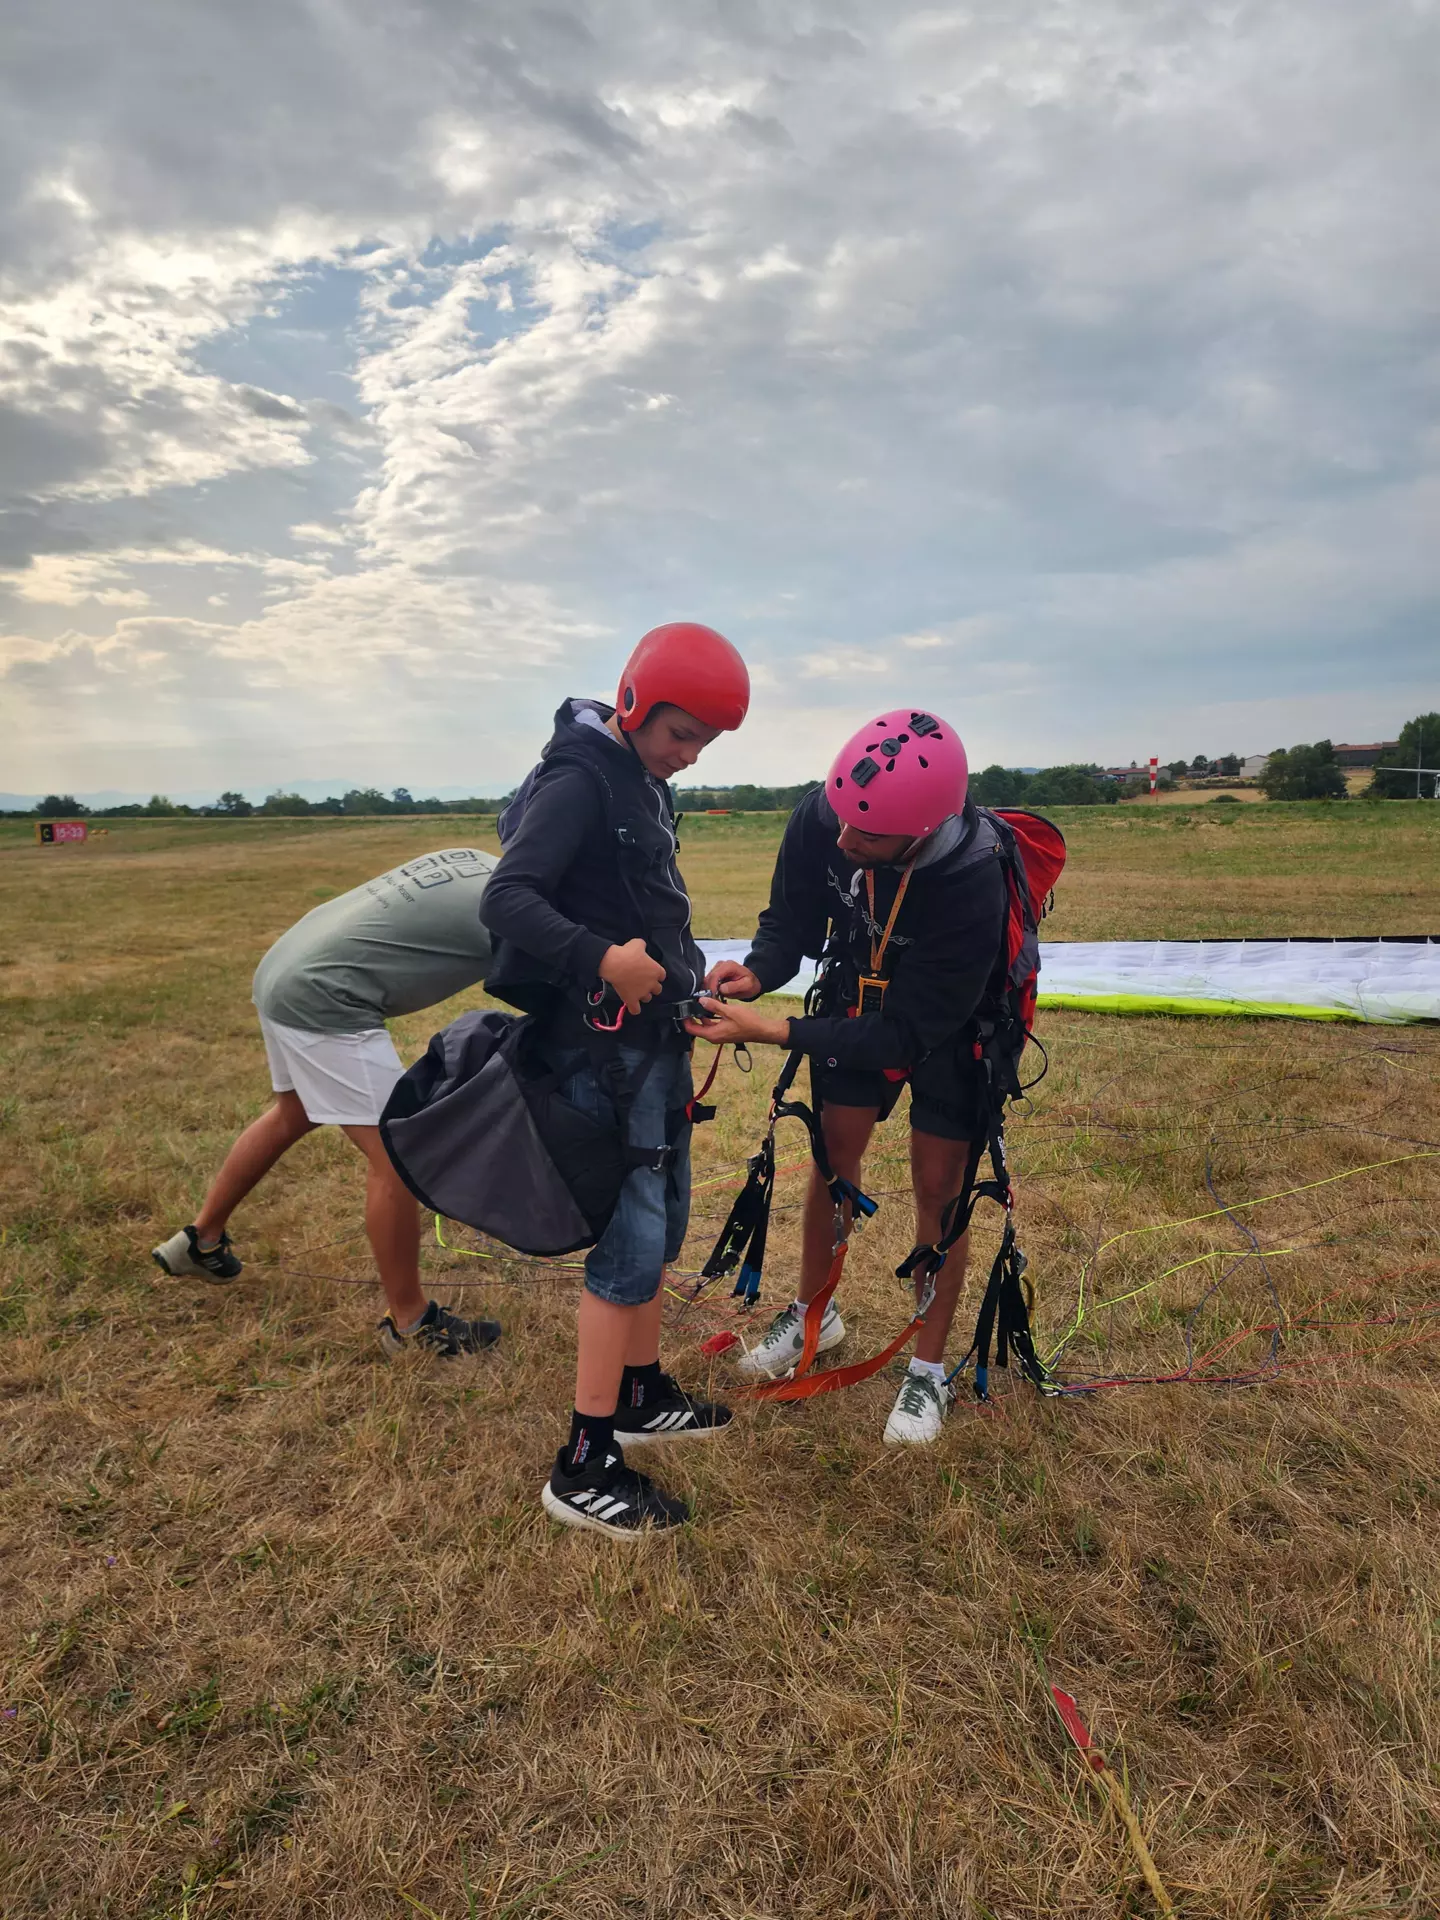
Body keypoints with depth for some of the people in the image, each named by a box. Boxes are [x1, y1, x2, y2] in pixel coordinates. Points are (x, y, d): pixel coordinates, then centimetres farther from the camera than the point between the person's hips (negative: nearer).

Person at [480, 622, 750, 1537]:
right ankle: (584, 1467, 7)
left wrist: (688, 972, 15)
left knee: (664, 1222, 18)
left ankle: (642, 1395, 35)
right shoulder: (577, 782, -15)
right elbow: (507, 897, -25)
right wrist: (600, 960, -35)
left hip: (659, 1035, 10)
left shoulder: (645, 783, 13)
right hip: (606, 1045, -10)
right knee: (632, 1244, -6)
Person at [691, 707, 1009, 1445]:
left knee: (937, 1186, 2)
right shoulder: (821, 815, -28)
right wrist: (757, 971, -33)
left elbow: (910, 1033, -35)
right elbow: (791, 920, -11)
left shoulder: (972, 880, -40)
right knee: (834, 1157, 12)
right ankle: (812, 1313, 35)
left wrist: (772, 1031, -41)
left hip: (948, 1028, -4)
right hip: (859, 998, 4)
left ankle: (929, 1368, 22)